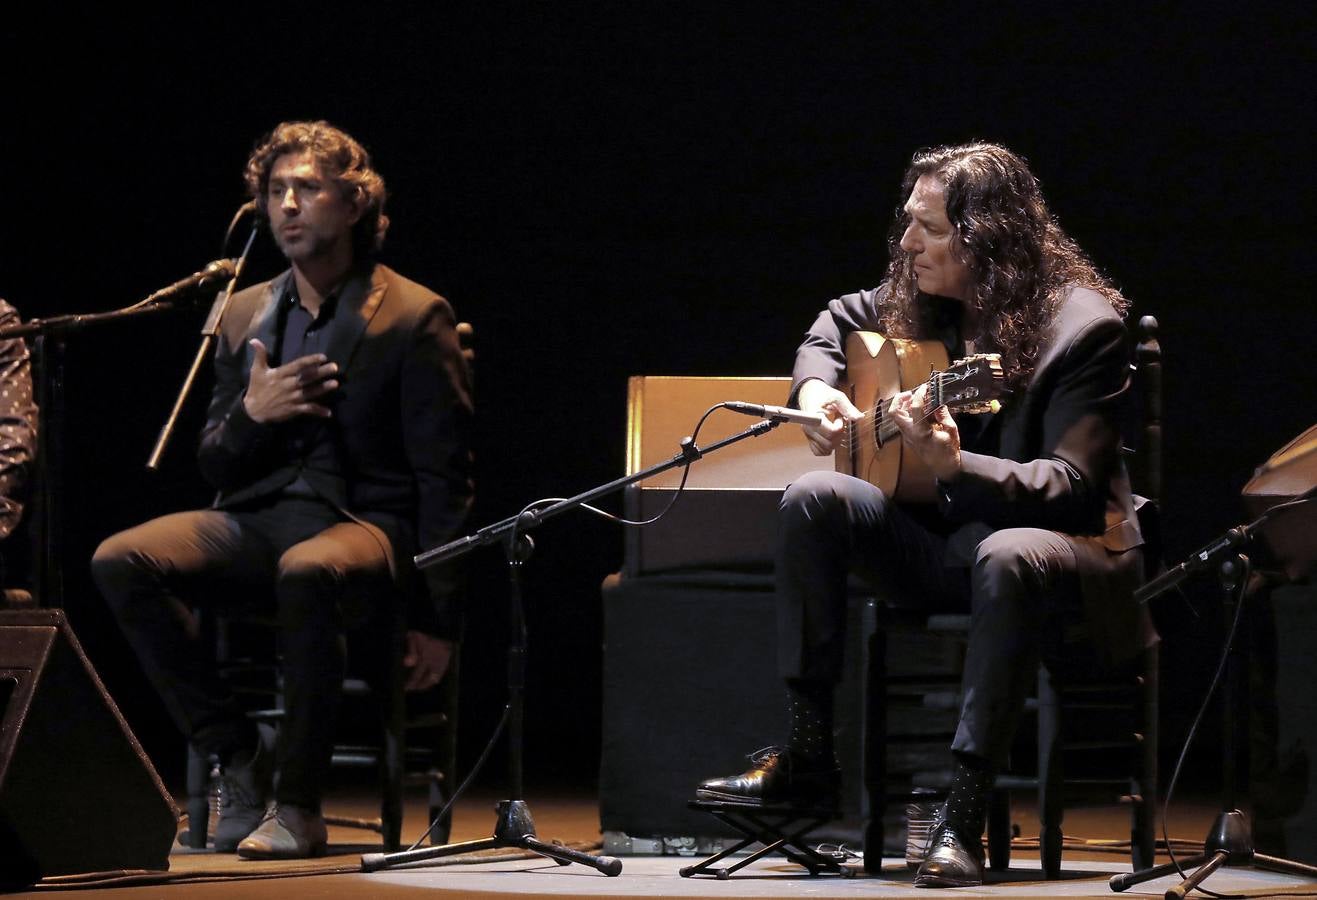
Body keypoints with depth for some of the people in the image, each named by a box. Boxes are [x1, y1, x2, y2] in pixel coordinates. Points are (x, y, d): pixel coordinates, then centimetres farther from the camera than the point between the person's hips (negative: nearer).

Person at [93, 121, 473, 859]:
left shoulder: (413, 319, -2)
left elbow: (445, 481, -4)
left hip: (363, 522, -5)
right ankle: (240, 756, -12)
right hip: (258, 520, 5)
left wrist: (437, 619, -9)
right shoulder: (246, 316, 15)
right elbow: (214, 467, 17)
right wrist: (252, 415, -7)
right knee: (121, 561, -22)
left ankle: (299, 804, -26)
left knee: (306, 572, -41)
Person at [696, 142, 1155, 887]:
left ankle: (964, 820, -40)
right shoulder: (921, 302, 1)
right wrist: (816, 387, 2)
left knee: (1011, 557, -40)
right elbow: (838, 322, 25)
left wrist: (956, 467, -41)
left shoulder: (1083, 325, -18)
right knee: (812, 501, -13)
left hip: (1065, 548, -7)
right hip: (945, 539, 7)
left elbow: (1071, 486, -25)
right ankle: (808, 758, -10)